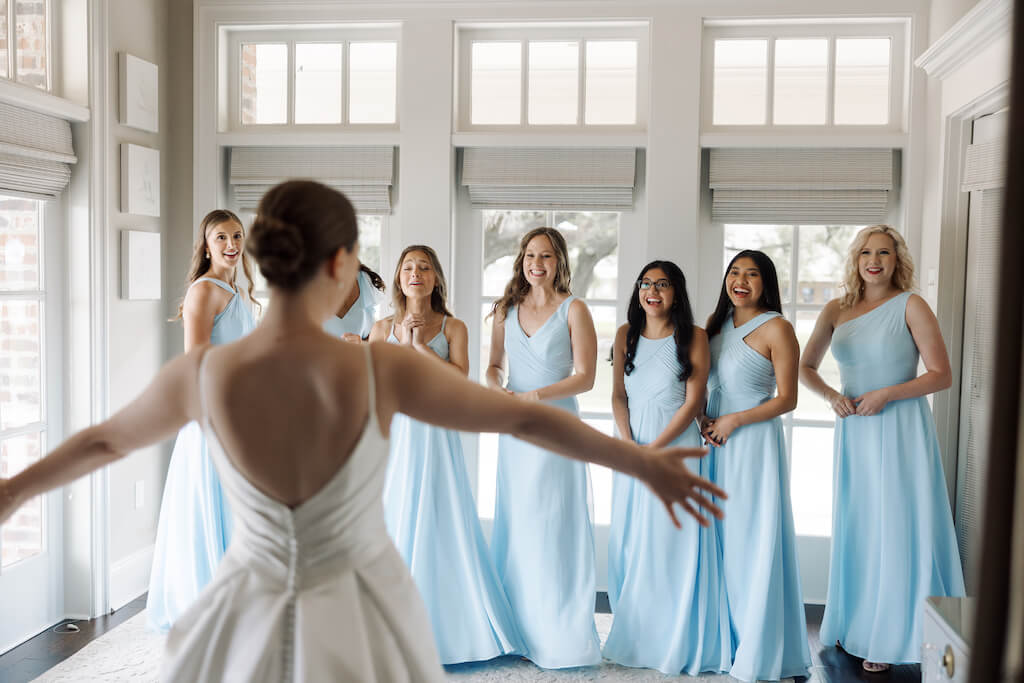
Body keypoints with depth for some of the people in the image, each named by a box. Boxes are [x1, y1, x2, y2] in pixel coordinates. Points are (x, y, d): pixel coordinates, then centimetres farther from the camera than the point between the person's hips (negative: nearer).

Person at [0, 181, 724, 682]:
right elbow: (524, 417, -14)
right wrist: (644, 462, -3)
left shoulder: (202, 373, -17)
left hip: (253, 619, 1)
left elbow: (103, 439, 2)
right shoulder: (383, 369, -22)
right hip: (360, 613, -1)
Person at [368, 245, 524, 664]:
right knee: (393, 521, 2)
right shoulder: (383, 328, 8)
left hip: (436, 436, -1)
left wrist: (420, 345, -10)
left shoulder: (452, 327, 4)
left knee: (440, 523, -1)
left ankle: (444, 627, 11)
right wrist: (402, 344, -7)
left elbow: (460, 379, -8)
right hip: (394, 435, 1)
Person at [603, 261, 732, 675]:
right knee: (631, 543, 8)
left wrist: (654, 448, -13)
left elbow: (693, 402, -7)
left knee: (673, 542, -1)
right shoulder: (626, 335, 9)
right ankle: (634, 638, 21)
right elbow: (619, 395, 6)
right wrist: (627, 443, -10)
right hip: (632, 450, 4)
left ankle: (677, 644, 11)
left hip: (676, 446, -4)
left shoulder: (693, 337, -3)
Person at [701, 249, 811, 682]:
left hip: (753, 442, -6)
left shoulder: (776, 328, -9)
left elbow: (787, 399, -10)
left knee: (754, 543, -2)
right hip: (715, 440, 6)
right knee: (719, 541, 11)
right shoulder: (716, 322, 9)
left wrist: (732, 421, -13)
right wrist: (703, 420, 1)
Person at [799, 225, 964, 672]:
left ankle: (893, 637, 11)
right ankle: (856, 624, 24)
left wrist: (887, 394, -18)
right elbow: (805, 367, 14)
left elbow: (942, 375, -8)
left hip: (900, 431, -4)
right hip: (853, 431, 4)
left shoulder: (910, 306, -5)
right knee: (855, 527, 11)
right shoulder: (837, 311, 7)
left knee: (897, 529, -1)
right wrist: (830, 395, -4)